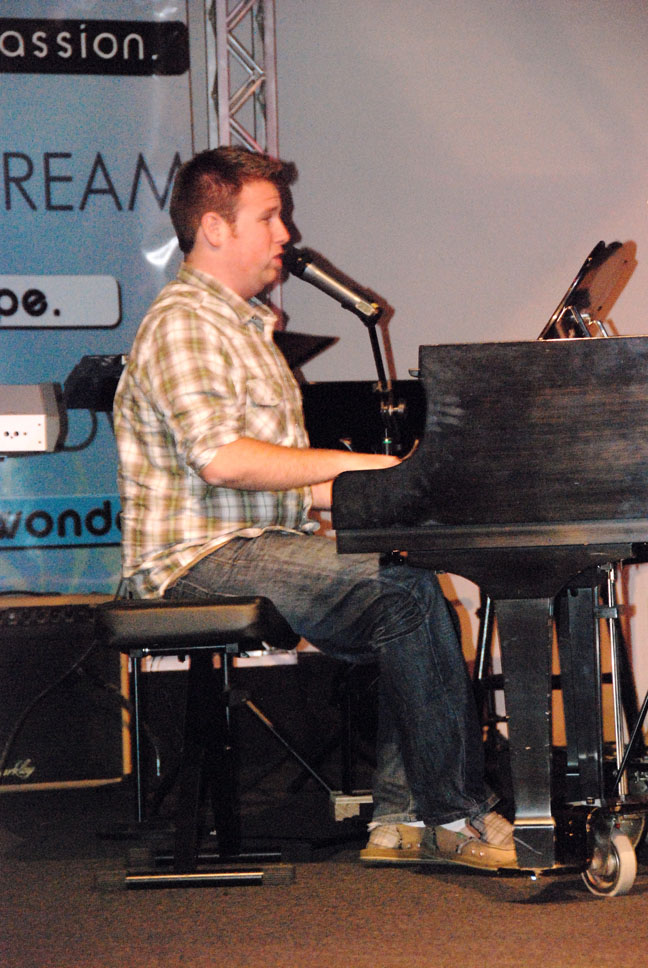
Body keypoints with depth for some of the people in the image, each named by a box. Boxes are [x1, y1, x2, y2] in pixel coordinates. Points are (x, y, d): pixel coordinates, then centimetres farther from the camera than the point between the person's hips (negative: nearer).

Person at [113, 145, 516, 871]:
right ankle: (454, 817, -19)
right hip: (200, 558, -10)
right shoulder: (182, 325, -9)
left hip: (259, 543, 10)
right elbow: (221, 459, -24)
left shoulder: (247, 327, 25)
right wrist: (351, 462, -18)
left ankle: (402, 817, -13)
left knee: (404, 599, -11)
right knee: (403, 589, -23)